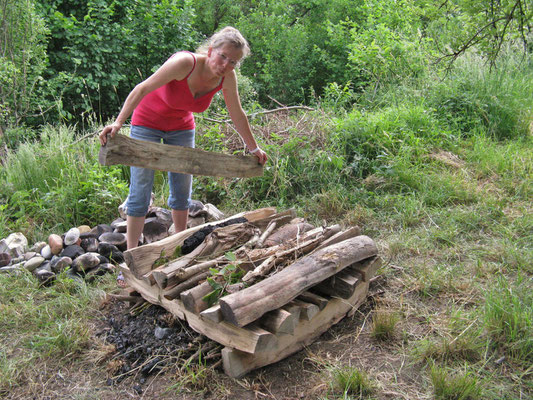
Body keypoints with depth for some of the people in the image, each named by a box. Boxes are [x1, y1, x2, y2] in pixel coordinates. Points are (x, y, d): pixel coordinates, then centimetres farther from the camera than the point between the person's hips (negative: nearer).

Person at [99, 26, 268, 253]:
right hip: (148, 122, -5)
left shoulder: (227, 77, -17)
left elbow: (237, 114, -2)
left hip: (181, 128, 5)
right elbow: (141, 89, -30)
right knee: (140, 192, -6)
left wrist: (254, 148, 5)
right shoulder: (185, 63, -32)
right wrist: (119, 122, -39)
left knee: (182, 190, 9)